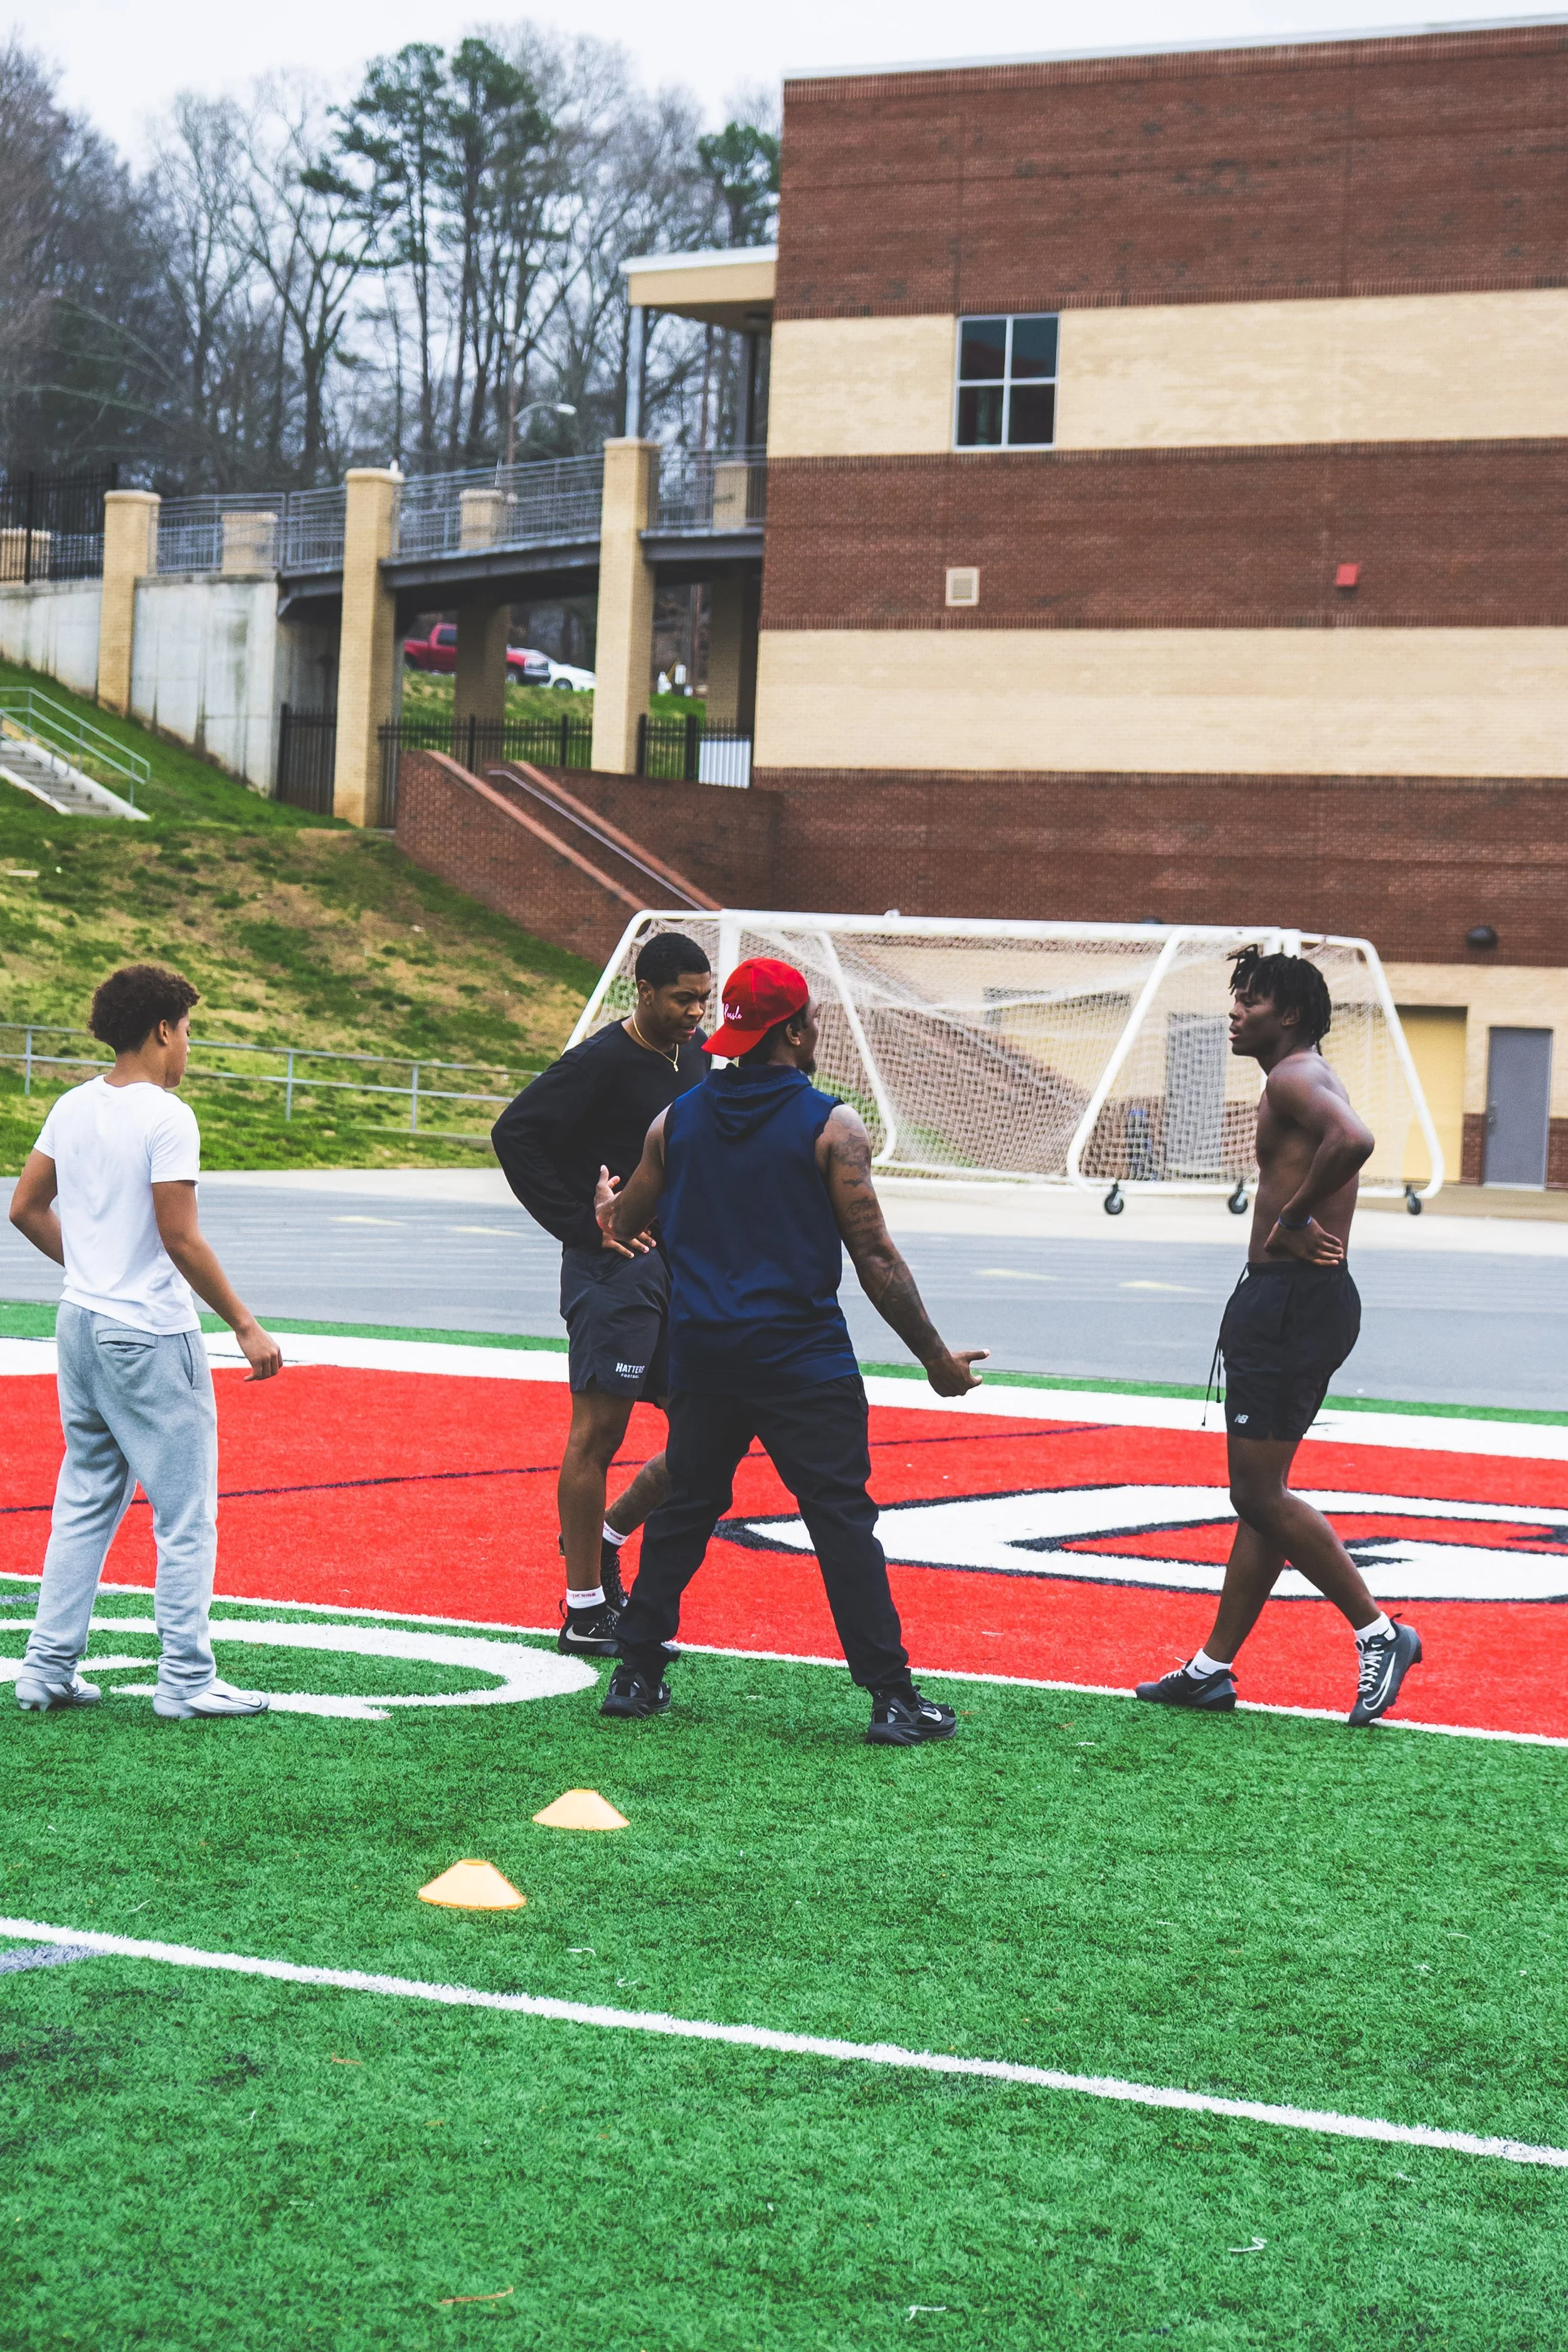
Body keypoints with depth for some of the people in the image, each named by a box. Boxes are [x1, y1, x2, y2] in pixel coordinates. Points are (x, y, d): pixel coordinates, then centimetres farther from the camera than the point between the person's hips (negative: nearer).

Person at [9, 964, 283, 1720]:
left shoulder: (73, 1107, 7)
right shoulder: (165, 1118, -16)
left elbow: (27, 1209, 14)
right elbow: (180, 1239, -19)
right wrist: (245, 1326, -13)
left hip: (81, 1324, 8)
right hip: (150, 1336, -8)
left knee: (84, 1505, 15)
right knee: (186, 1515, 1)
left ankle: (48, 1669, 16)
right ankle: (186, 1680, 4)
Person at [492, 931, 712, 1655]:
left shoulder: (699, 1057, 12)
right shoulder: (602, 1062, -12)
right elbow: (516, 1133, -16)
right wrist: (584, 1226, -16)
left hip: (685, 1269, 8)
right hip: (614, 1269, -8)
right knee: (598, 1432, -3)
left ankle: (605, 1539, 28)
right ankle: (584, 1611, 2)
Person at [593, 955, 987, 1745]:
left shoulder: (677, 1120, 7)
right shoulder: (830, 1127, -7)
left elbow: (624, 1227, 18)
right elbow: (873, 1257, -8)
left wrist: (605, 1198, 43)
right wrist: (934, 1356, 0)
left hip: (703, 1353, 5)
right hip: (801, 1355, -5)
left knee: (682, 1510, 16)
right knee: (843, 1519, -4)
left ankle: (637, 1675, 17)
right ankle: (891, 1696, -6)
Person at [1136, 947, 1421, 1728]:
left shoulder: (1295, 1077, -13)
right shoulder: (1306, 1082, 20)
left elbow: (1353, 1139, -32)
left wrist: (1291, 1218, -22)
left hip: (1291, 1302, -11)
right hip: (1287, 1302, 11)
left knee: (1260, 1494, -8)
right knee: (1260, 1494, 12)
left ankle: (1380, 1634, -4)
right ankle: (1213, 1669, 17)